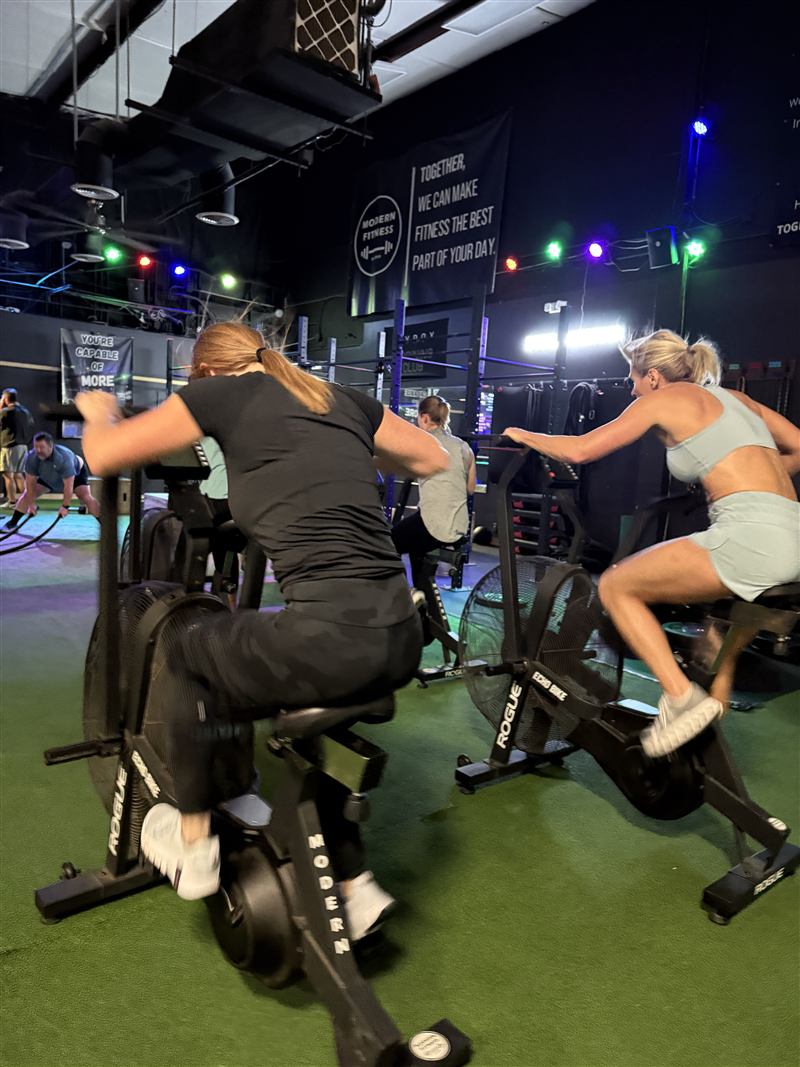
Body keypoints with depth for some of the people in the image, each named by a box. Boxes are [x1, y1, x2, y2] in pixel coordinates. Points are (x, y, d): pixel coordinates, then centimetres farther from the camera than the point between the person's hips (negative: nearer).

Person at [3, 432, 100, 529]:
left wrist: (65, 506, -36)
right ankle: (12, 523, 10)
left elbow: (68, 485, -38)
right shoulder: (31, 457, -28)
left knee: (86, 498, -22)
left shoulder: (64, 457, -42)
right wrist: (32, 503, -18)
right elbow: (30, 482, -20)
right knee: (27, 494, -1)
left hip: (76, 473, -5)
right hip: (47, 477, 5)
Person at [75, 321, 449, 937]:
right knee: (306, 714, 34)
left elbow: (104, 454, 8)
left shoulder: (223, 391, 4)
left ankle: (193, 848, 37)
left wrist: (98, 410, 30)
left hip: (332, 642, -7)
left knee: (190, 664, 23)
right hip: (403, 640, 7)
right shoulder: (345, 399, 18)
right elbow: (435, 461, 29)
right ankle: (355, 888, 37)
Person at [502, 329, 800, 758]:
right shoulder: (732, 397, 25)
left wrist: (524, 435, 17)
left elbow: (578, 450, 1)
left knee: (615, 586, 5)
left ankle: (681, 696, -4)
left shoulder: (665, 398, 4)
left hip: (749, 535, -9)